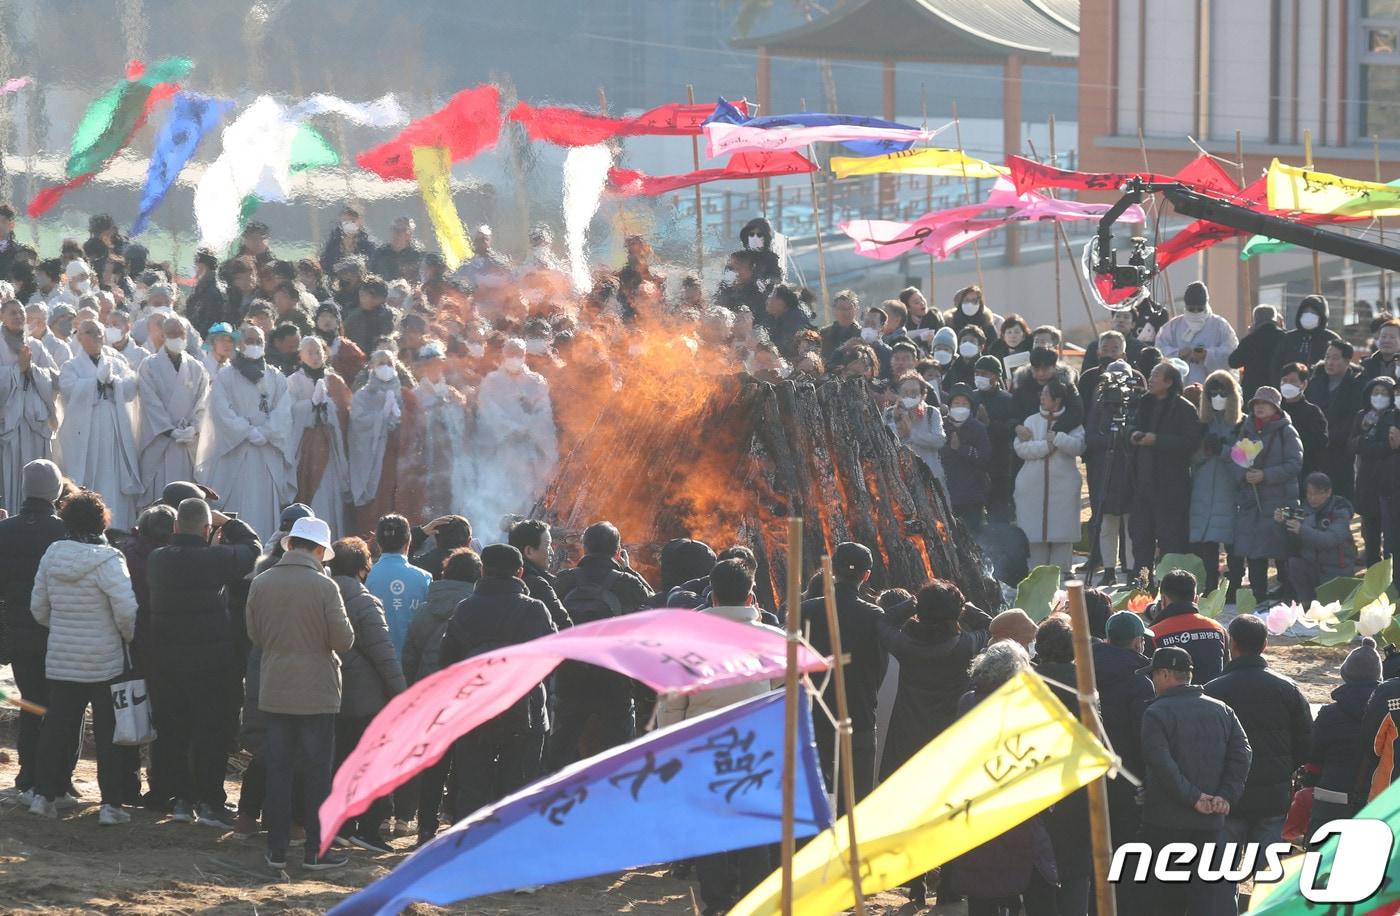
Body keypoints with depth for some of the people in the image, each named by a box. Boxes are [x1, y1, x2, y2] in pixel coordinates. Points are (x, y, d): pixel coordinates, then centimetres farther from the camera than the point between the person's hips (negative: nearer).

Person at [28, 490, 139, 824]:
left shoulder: (52, 556, -1)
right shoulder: (106, 561, -18)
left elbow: (38, 608, 7)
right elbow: (127, 611, -22)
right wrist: (128, 637, -2)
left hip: (60, 660, 5)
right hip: (106, 664, -5)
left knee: (58, 728, 14)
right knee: (110, 733, 4)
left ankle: (44, 794, 17)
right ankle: (111, 804, 3)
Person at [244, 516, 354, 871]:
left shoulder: (260, 584, -2)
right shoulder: (324, 587, -14)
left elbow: (254, 636, 8)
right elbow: (344, 640, -11)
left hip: (274, 692, 4)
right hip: (316, 692, -3)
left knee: (278, 769, 10)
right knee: (317, 771, 5)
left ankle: (277, 849, 11)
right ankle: (316, 850, 7)